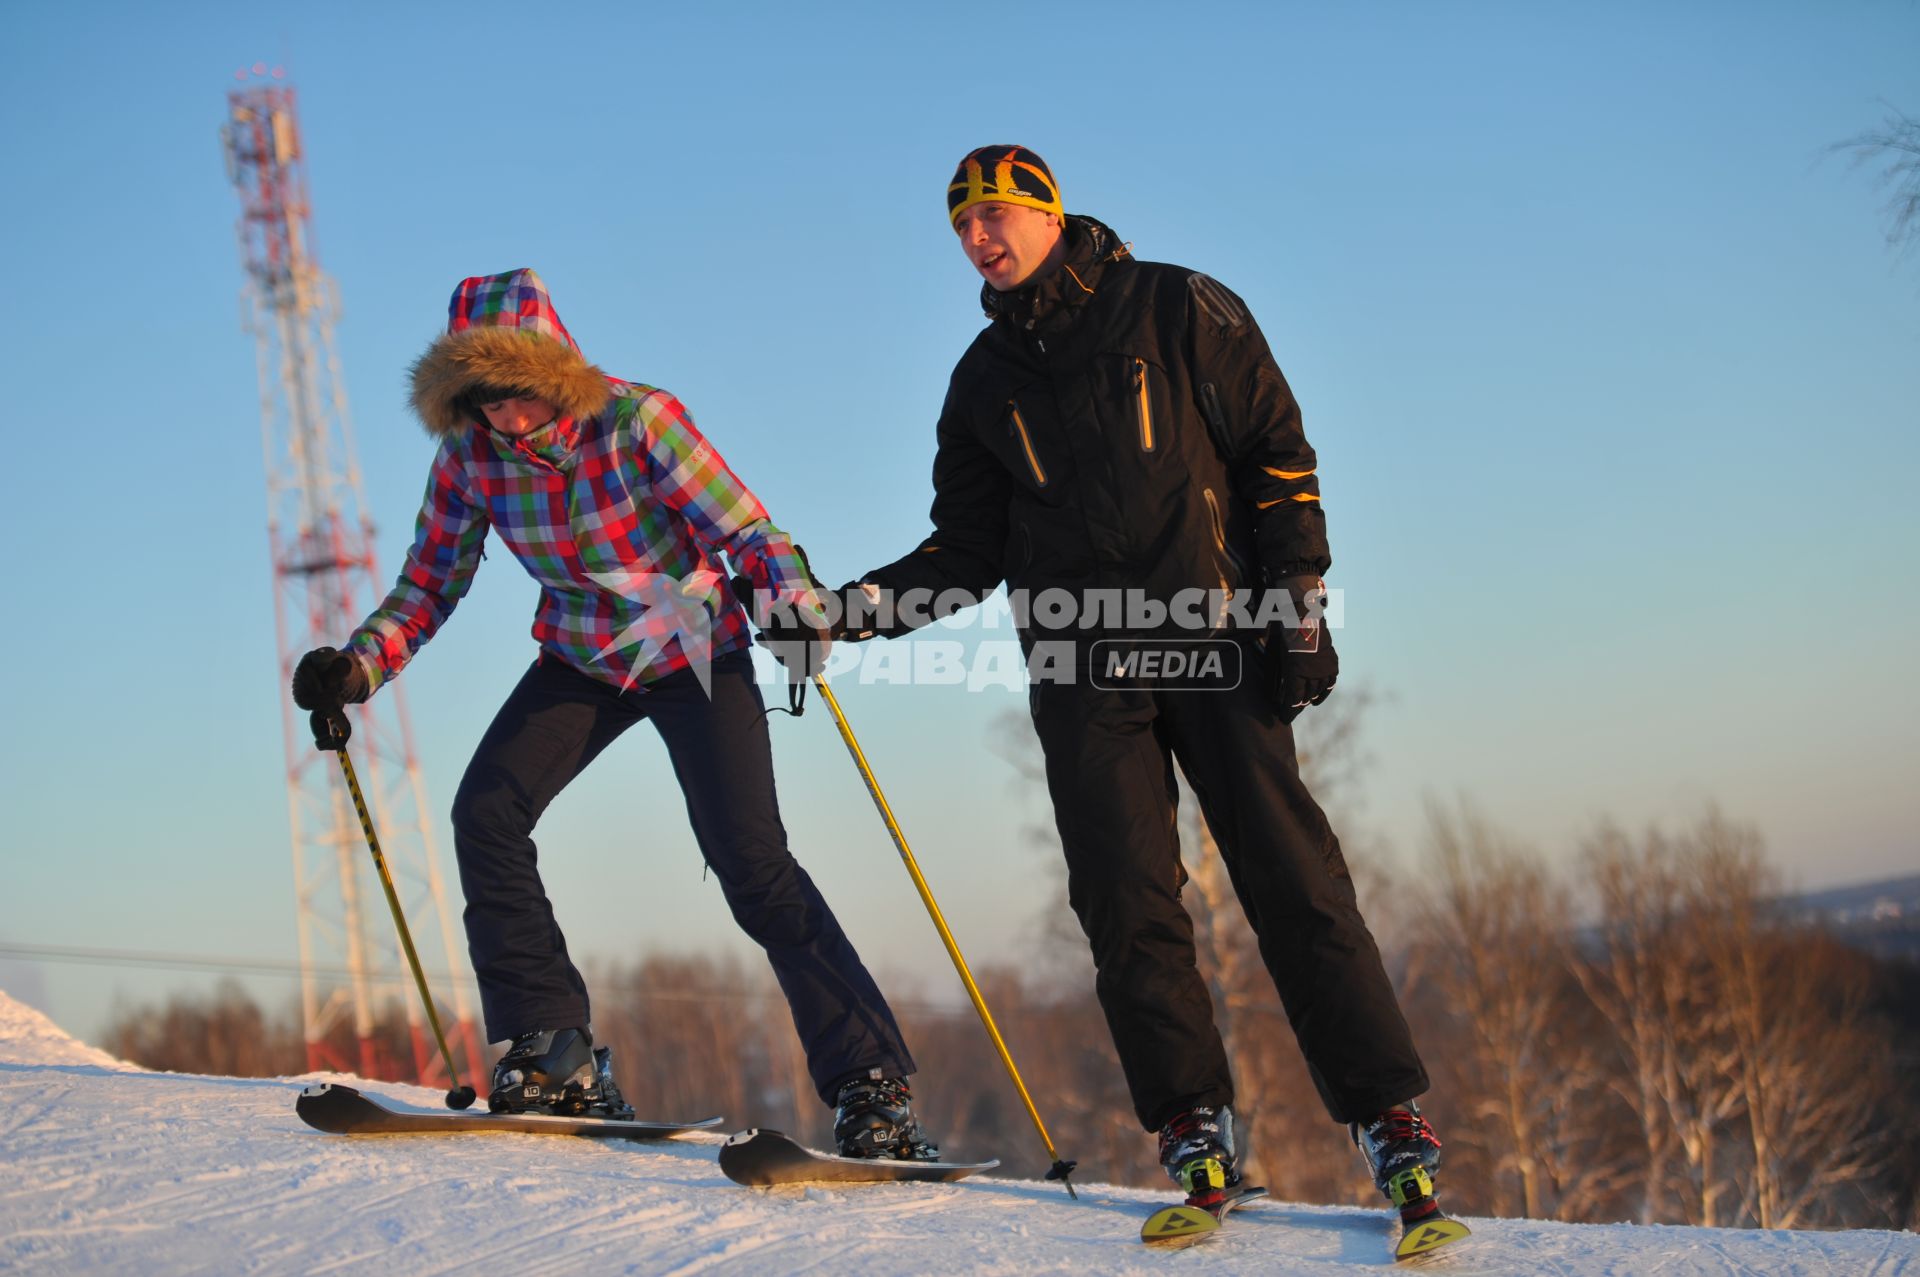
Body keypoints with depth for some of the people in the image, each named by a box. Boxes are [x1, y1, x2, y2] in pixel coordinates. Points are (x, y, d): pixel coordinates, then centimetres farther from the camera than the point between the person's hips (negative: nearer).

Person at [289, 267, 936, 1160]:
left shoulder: (636, 420, -23)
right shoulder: (469, 457, -11)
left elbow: (745, 531, -22)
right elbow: (429, 585, 0)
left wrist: (796, 602, -41)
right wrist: (357, 666, -16)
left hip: (693, 653, -4)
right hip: (582, 662, 5)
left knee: (752, 864, -16)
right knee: (485, 813, -16)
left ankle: (872, 1087, -10)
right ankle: (555, 1059, -6)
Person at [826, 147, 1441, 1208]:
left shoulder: (1176, 311, 3)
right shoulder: (985, 381, 15)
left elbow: (1278, 451, 2)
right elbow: (970, 552, 16)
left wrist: (1297, 607, -6)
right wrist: (861, 606, 0)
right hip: (1081, 671, 3)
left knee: (1290, 878, -8)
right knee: (1127, 904, -6)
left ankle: (1388, 1114, -4)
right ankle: (1192, 1127, 1)